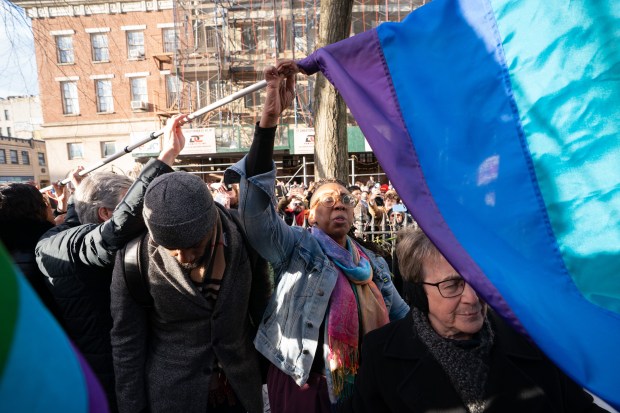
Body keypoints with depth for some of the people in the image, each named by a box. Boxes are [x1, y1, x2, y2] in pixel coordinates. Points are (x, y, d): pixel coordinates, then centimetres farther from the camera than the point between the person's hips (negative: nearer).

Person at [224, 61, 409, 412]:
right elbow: (256, 208, -28)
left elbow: (401, 317, 15)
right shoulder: (296, 246, -11)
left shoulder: (372, 263, 5)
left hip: (361, 385, 5)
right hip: (303, 384, -4)